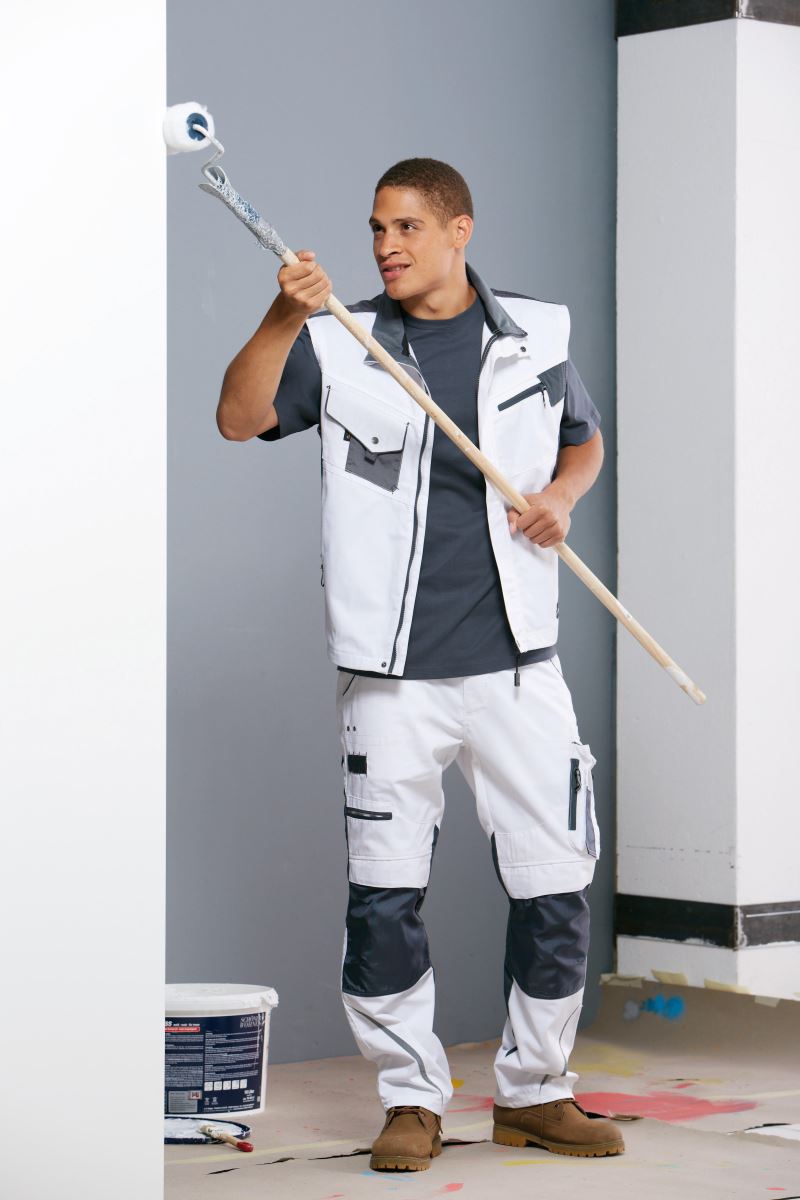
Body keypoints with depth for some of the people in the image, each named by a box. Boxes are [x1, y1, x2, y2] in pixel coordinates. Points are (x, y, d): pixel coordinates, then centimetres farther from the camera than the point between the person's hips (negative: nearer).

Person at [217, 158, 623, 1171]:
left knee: (555, 885, 3)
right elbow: (239, 418, -9)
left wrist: (560, 495, 2)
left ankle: (533, 1092, 19)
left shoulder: (536, 337, 8)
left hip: (515, 661, 1)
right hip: (392, 671, -1)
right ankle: (412, 1098, 14)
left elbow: (584, 440, 23)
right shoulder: (341, 345, 3)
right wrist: (285, 318, -23)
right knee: (384, 895, 0)